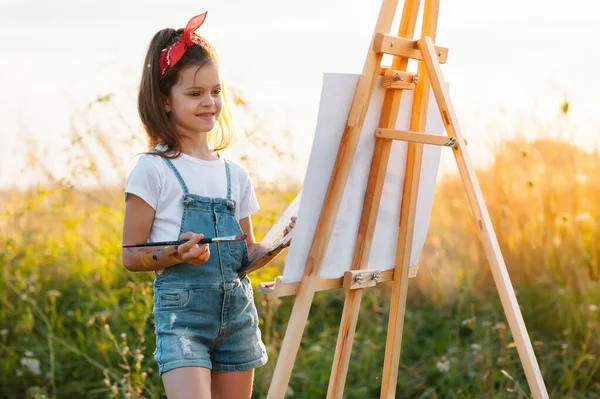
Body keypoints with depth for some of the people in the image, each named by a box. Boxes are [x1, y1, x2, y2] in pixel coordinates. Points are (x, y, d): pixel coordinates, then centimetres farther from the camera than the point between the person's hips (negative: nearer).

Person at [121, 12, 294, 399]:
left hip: (237, 310, 6)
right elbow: (131, 256, -3)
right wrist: (177, 254, -21)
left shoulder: (235, 174, 12)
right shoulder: (153, 170, -4)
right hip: (181, 311, -5)